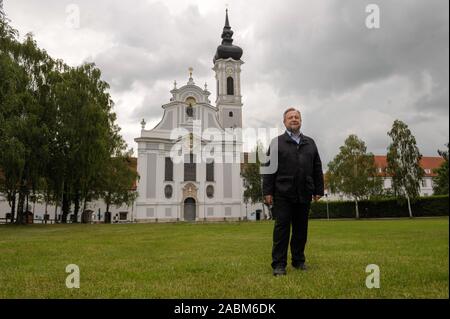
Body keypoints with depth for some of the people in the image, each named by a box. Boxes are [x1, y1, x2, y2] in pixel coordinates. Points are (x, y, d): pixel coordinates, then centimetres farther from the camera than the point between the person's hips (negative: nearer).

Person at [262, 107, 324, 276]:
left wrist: (318, 190, 8)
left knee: (301, 229, 10)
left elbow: (317, 169, 15)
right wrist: (267, 192, -8)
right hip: (283, 194, -3)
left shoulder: (310, 143, 17)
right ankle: (279, 264, 3)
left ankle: (299, 260, 23)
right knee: (282, 228, -2)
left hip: (304, 194, 4)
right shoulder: (277, 142, 6)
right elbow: (269, 168, -1)